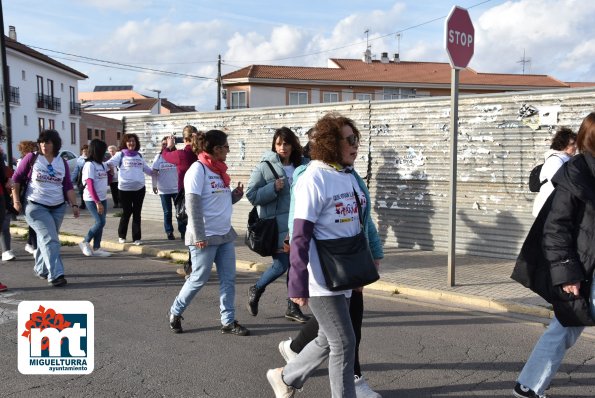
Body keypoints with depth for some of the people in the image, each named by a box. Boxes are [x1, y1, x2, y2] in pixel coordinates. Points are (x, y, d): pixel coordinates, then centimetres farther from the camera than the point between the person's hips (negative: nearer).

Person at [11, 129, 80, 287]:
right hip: (36, 207, -4)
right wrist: (16, 200, -7)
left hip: (58, 207, 4)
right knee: (49, 239, -14)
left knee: (46, 239, 14)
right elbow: (16, 178, 0)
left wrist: (74, 204, -3)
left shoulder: (62, 162, 6)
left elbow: (68, 186, 5)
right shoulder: (31, 158, -4)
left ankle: (41, 268, 32)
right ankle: (55, 274, -17)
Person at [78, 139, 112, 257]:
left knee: (101, 223, 6)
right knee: (100, 222, -12)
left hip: (102, 198, 7)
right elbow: (90, 185, -17)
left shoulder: (102, 164, 11)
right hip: (92, 199, -7)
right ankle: (85, 242, 7)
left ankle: (96, 248, 13)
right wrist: (97, 202, -20)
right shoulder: (89, 165, -12)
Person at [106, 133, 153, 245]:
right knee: (126, 212, 3)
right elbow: (110, 163, -14)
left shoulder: (139, 155, 14)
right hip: (125, 189, -3)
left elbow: (146, 168, 26)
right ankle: (121, 235, 22)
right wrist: (107, 165, -34)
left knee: (137, 213, 6)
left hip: (139, 188, 4)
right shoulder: (120, 154, 0)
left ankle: (136, 238, 11)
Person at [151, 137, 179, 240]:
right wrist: (154, 185, -1)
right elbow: (154, 172, 3)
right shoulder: (158, 157, 2)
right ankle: (169, 232, 16)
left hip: (177, 188, -1)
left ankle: (183, 231, 9)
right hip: (164, 190, 1)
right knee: (167, 212, 8)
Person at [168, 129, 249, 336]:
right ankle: (175, 312, 24)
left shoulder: (219, 169, 11)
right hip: (206, 237, -8)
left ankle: (228, 321, 15)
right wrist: (199, 236, -20)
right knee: (199, 279, 2)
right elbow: (192, 205, -18)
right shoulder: (198, 169, -14)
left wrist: (236, 194, -2)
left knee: (228, 278, 7)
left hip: (225, 234, 8)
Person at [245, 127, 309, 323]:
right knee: (281, 265, -4)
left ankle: (293, 308, 21)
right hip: (276, 225, -5)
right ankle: (256, 289, 24)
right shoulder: (264, 167, -7)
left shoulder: (300, 167, 7)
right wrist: (273, 188, -20)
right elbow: (251, 195, -9)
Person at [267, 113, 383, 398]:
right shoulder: (314, 179, -18)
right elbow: (301, 237, -20)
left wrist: (371, 256, 17)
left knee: (328, 340, 20)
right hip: (321, 279, -9)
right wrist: (298, 283, -22)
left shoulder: (350, 176, 7)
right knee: (344, 342, 1)